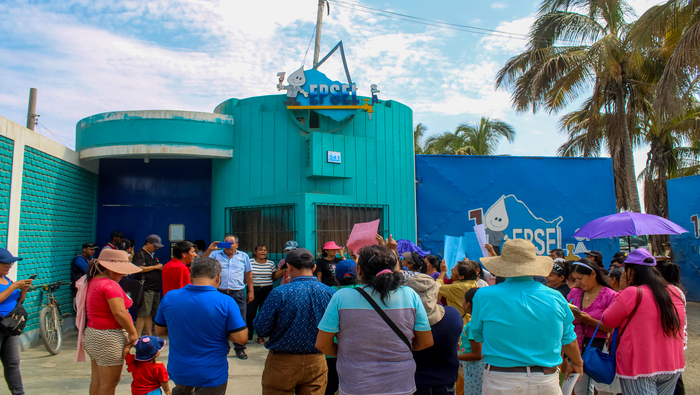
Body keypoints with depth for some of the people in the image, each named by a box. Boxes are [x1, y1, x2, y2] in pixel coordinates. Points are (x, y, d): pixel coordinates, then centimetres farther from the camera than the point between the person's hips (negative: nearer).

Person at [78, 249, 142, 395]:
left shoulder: (91, 282, 12)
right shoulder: (110, 285, -19)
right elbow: (119, 312, -25)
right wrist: (133, 332, -16)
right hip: (108, 338, -10)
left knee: (96, 380, 18)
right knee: (109, 383, 1)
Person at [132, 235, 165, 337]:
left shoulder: (153, 255, 23)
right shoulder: (139, 254, -4)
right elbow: (138, 269, -19)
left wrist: (160, 267, 11)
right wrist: (155, 267, -12)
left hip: (156, 289, 8)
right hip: (146, 289, -8)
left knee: (150, 314, 10)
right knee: (143, 314, -10)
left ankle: (149, 336, 14)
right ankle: (137, 338, -6)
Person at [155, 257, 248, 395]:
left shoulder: (169, 297, -9)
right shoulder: (226, 302, -20)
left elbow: (159, 331, 4)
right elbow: (241, 338, -19)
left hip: (178, 372, 4)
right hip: (211, 376, -4)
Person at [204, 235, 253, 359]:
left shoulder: (243, 256, 12)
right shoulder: (215, 254, 8)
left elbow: (248, 274, 14)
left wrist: (251, 291, 9)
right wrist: (209, 249, -12)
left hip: (238, 294, 1)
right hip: (220, 292, 0)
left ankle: (240, 349, 13)